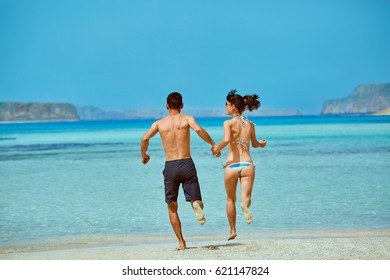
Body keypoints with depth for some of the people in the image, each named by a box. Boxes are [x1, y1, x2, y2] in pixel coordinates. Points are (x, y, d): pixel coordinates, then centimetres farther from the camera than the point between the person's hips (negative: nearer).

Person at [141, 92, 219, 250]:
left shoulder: (159, 123, 9)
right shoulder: (187, 119, 5)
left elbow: (145, 138, -4)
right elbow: (198, 129, -16)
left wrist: (143, 155, 13)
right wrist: (213, 144, -6)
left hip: (170, 166, 1)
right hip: (187, 164, -1)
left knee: (172, 207, 13)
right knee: (196, 200, 8)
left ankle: (181, 242, 4)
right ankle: (197, 205, -31)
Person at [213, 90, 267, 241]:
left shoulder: (229, 123, -5)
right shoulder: (250, 124, 10)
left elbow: (226, 140, -23)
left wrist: (217, 149, -5)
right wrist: (261, 144, 47)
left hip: (231, 166, -2)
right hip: (247, 165, 2)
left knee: (230, 199, 17)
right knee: (246, 197, -4)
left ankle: (232, 230, 27)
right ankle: (245, 205, -42)